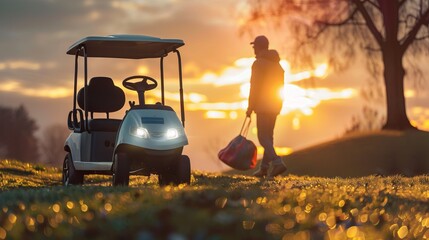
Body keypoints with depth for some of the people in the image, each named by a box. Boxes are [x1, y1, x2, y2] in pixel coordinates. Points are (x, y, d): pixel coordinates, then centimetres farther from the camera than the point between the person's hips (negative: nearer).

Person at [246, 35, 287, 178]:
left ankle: (277, 162, -27)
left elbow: (254, 87, -15)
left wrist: (250, 107, -11)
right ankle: (264, 168, 15)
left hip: (263, 106, -8)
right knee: (268, 135, 13)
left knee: (263, 137, -9)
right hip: (275, 106, 8)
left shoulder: (258, 63, -10)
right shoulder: (277, 64, 16)